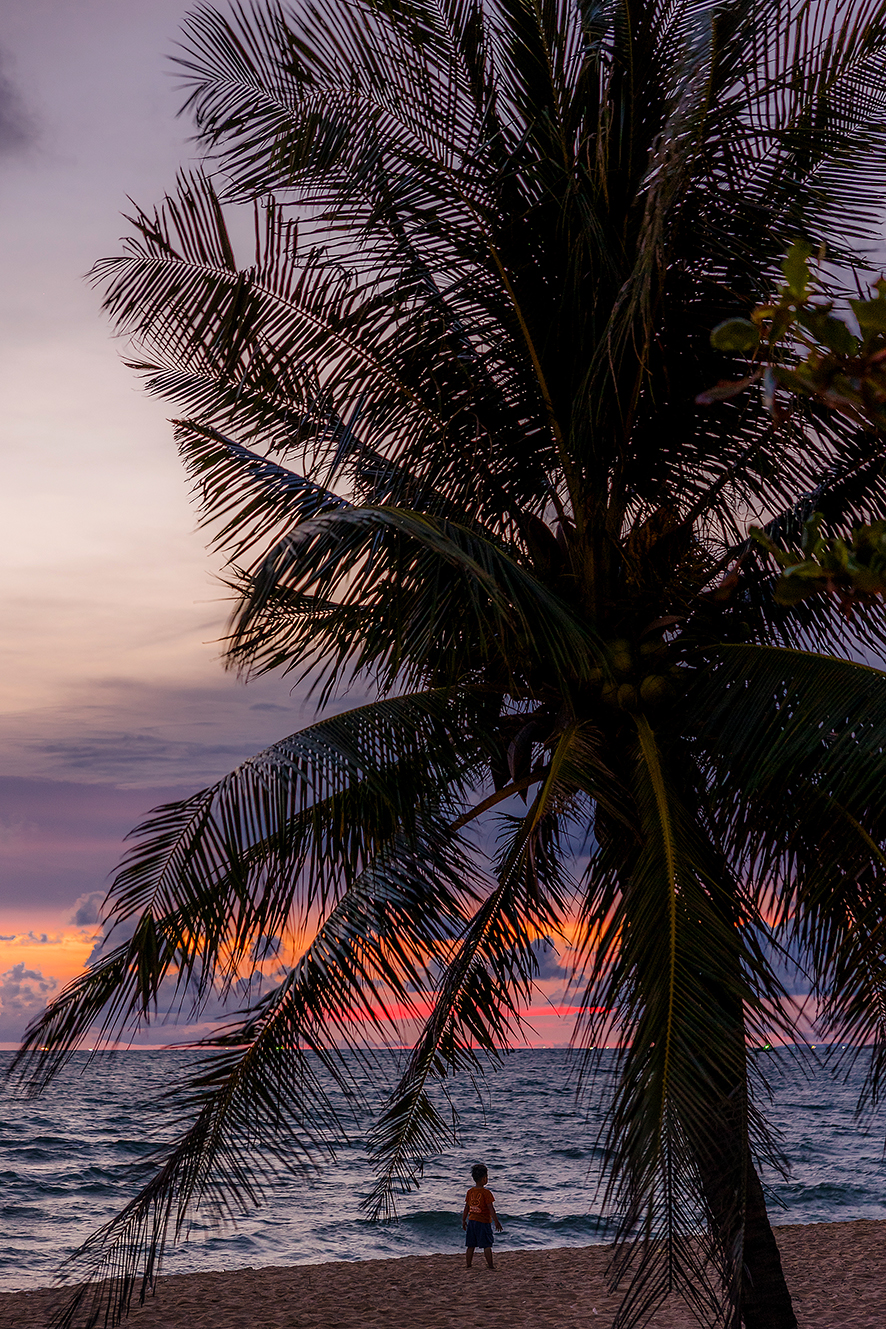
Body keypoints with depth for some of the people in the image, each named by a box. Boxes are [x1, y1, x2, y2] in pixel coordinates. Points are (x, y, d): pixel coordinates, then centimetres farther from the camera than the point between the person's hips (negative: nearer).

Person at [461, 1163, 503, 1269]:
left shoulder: (470, 1192, 3)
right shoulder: (486, 1192, -14)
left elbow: (466, 1208, 9)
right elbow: (491, 1209, -15)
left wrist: (463, 1220, 18)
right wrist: (496, 1222, -10)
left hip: (472, 1221, 6)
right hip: (484, 1221, -6)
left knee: (470, 1245, 12)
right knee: (487, 1245, 1)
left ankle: (468, 1265, 16)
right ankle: (490, 1265, 3)